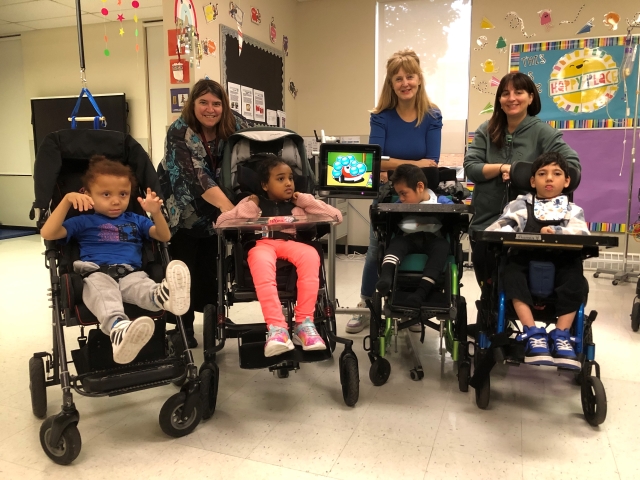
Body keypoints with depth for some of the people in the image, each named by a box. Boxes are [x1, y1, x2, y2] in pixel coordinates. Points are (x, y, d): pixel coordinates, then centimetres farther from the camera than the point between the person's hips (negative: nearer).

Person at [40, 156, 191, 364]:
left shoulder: (135, 220, 28)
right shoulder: (84, 222, 20)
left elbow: (164, 237, 16)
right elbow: (48, 234, 7)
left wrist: (156, 212, -4)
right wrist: (67, 200, -3)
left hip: (131, 274, 2)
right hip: (97, 275, -1)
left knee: (143, 285, -37)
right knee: (102, 291, -40)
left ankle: (162, 295, -73)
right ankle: (118, 328, -70)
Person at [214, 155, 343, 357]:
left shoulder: (298, 206, 21)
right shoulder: (253, 203, 20)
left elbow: (337, 216, 14)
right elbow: (220, 222, 10)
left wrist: (305, 200, 11)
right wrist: (248, 208, 5)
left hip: (290, 243, 1)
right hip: (261, 244, -1)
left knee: (310, 255, -35)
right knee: (261, 261, -39)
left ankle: (304, 323, -32)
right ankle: (276, 328, -44)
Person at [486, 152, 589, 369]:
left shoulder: (573, 210, 15)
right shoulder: (521, 205, 14)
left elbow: (581, 234, -6)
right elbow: (501, 226, -1)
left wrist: (556, 231, -24)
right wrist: (503, 230, -26)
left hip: (561, 268, 1)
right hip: (526, 264, 0)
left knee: (577, 280, -27)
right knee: (511, 273, -29)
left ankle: (560, 335, -15)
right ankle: (533, 333, -25)